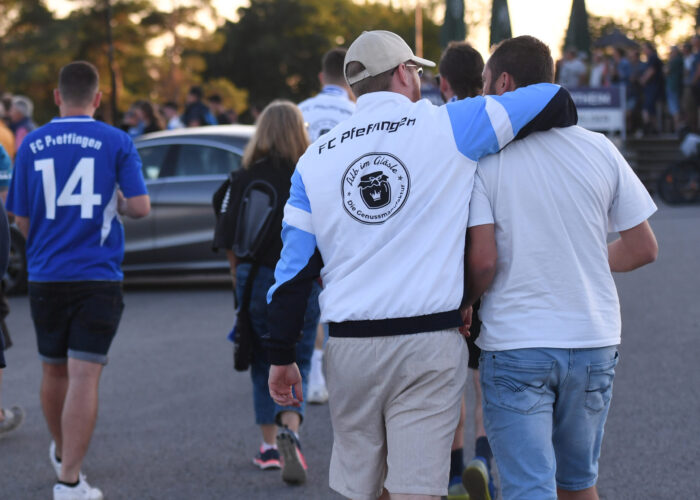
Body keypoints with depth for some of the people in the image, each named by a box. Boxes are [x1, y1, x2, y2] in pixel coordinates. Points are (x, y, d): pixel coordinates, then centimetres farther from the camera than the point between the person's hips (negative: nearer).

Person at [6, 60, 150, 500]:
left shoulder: (32, 145, 2)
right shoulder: (117, 142, -5)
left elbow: (21, 220, 5)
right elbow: (140, 207, -10)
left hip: (46, 277, 3)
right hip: (99, 277, -3)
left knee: (54, 371, 19)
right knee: (84, 376, -5)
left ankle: (62, 453, 40)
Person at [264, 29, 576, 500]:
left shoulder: (316, 158, 8)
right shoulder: (449, 128, -1)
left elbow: (295, 266, 8)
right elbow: (555, 101, 3)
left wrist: (281, 355, 15)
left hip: (351, 346, 3)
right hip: (431, 342, -3)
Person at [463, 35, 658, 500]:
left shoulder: (484, 156, -9)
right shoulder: (600, 149, 1)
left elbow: (483, 261, -16)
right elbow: (643, 248, 5)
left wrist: (463, 301, 4)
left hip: (515, 346, -4)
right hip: (594, 340, 4)